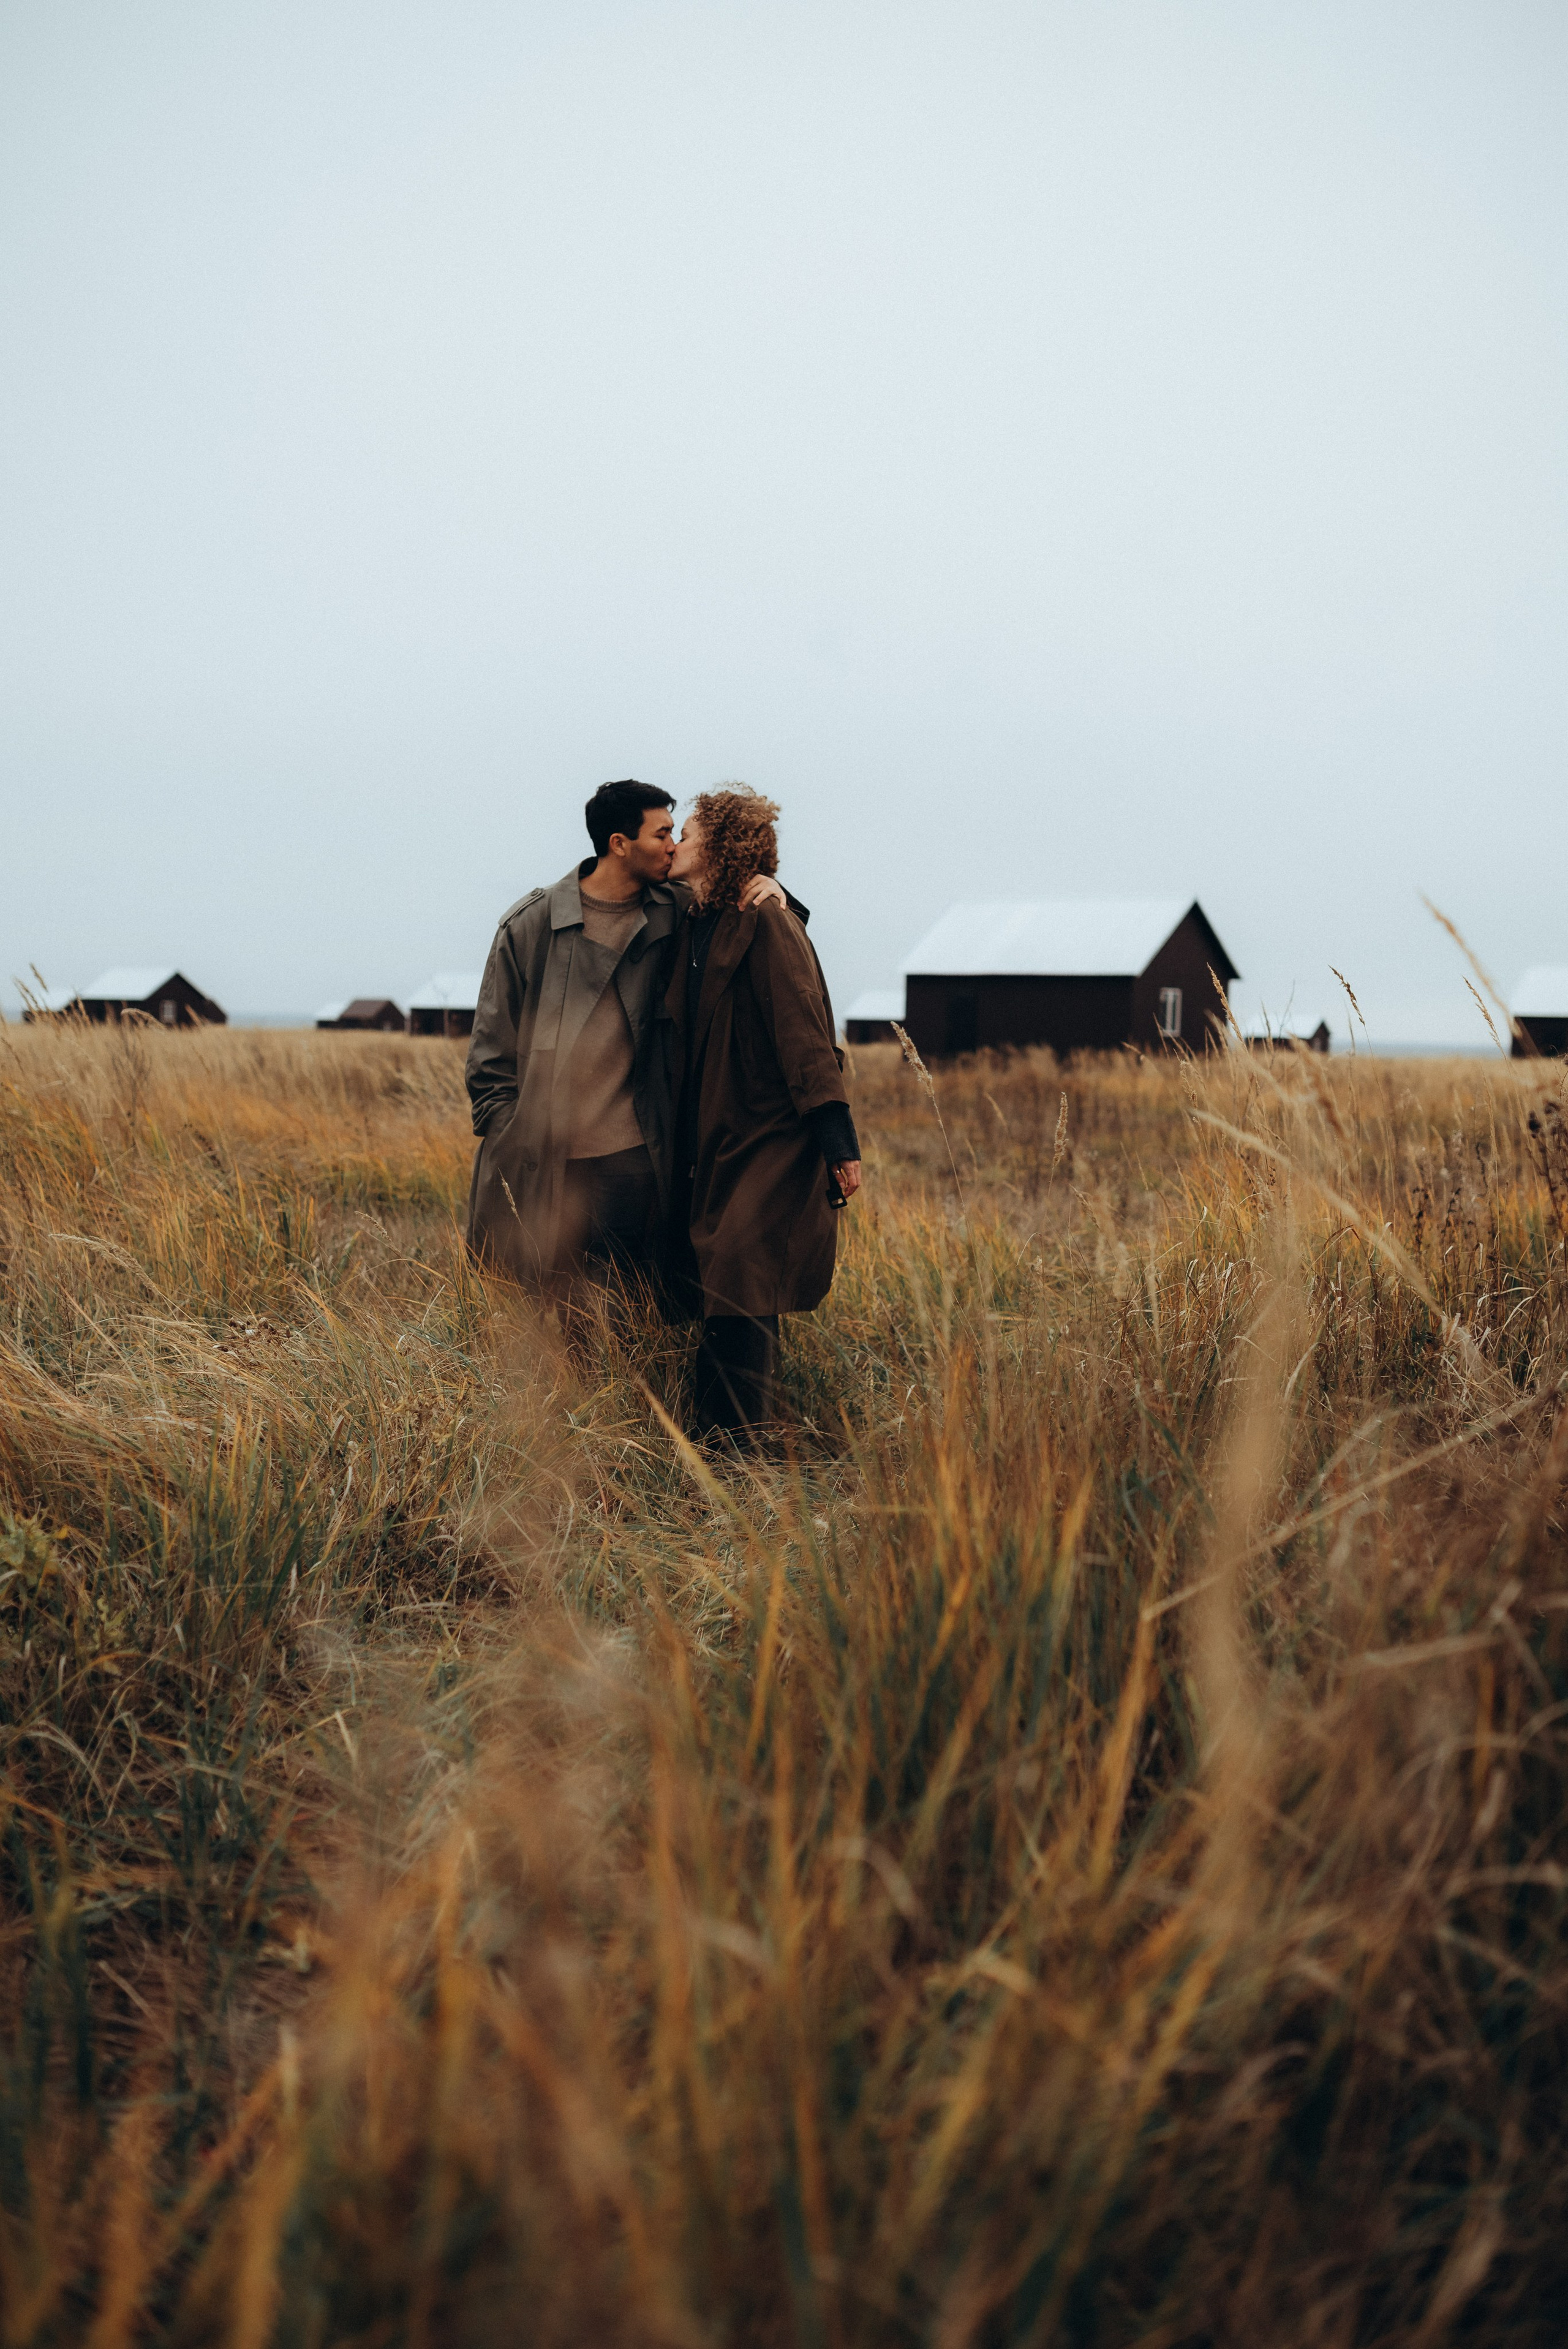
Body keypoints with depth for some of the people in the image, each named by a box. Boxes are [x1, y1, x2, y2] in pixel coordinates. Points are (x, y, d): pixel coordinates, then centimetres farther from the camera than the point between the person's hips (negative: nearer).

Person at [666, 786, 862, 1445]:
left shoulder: (765, 923, -11)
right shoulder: (692, 923, 13)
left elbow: (805, 1035, -16)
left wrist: (838, 1141, -20)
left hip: (769, 1139, -8)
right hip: (712, 1142, 8)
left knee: (737, 1276, -12)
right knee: (710, 1284, 7)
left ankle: (736, 1440, -5)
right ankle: (711, 1433, 15)